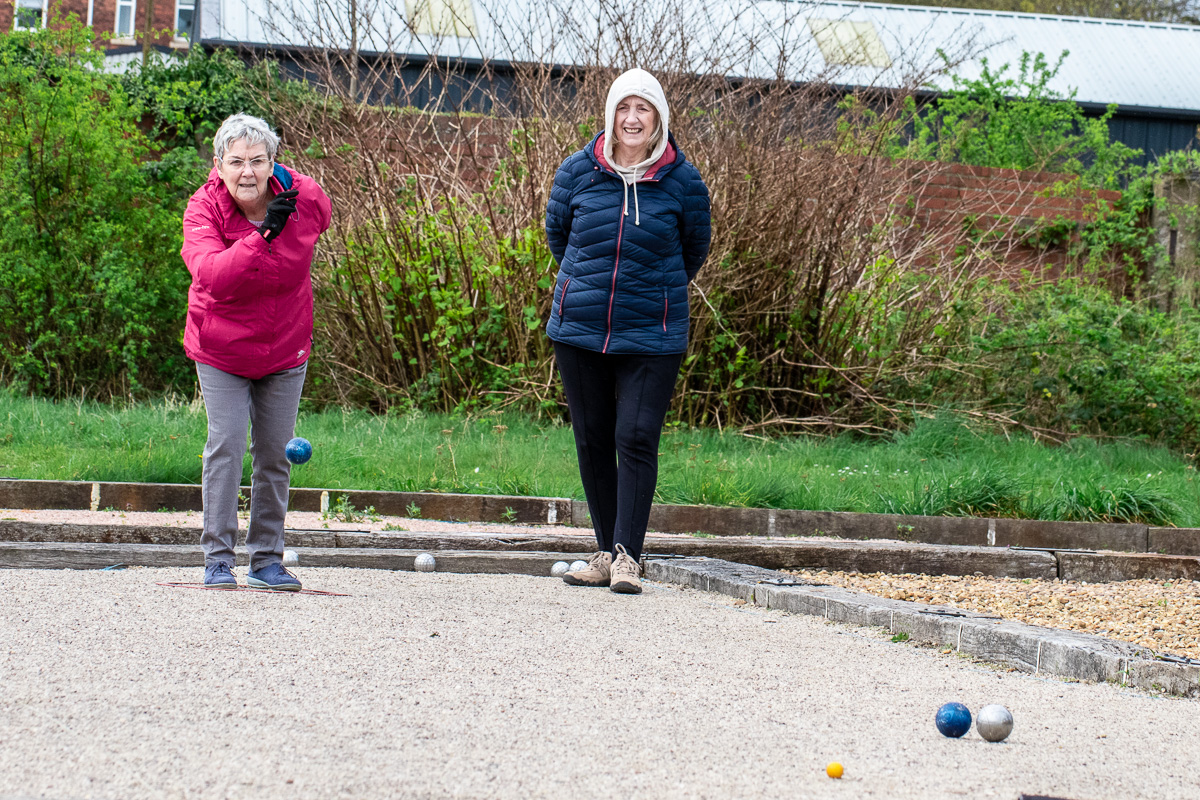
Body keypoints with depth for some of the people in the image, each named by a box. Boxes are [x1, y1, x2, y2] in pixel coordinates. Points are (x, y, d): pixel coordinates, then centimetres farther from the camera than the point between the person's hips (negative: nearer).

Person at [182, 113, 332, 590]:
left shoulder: (307, 199, -15)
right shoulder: (204, 208, -21)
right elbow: (211, 274, -38)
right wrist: (263, 236, -45)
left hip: (285, 348, 2)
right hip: (220, 349, -2)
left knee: (274, 453, 6)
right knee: (226, 446, -11)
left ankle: (266, 560, 16)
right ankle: (218, 558, -2)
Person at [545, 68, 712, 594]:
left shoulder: (681, 180, -5)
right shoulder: (578, 171, -1)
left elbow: (695, 248, 12)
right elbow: (556, 232, 17)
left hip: (651, 334, -3)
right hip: (578, 329, 3)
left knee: (636, 440, -10)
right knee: (592, 441, 8)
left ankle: (628, 556, -8)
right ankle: (607, 552, 18)